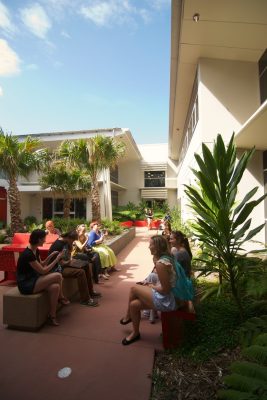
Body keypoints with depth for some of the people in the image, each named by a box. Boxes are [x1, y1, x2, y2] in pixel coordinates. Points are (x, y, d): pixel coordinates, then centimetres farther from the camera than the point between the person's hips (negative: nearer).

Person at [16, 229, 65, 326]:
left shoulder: (35, 250, 3)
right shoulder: (28, 254, -25)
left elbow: (41, 265, 14)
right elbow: (43, 271, -21)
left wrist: (51, 255, 1)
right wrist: (57, 259, -14)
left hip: (33, 280, 9)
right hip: (26, 284, -9)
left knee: (55, 287, -15)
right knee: (58, 276, -21)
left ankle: (52, 316, 1)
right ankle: (61, 297, 2)